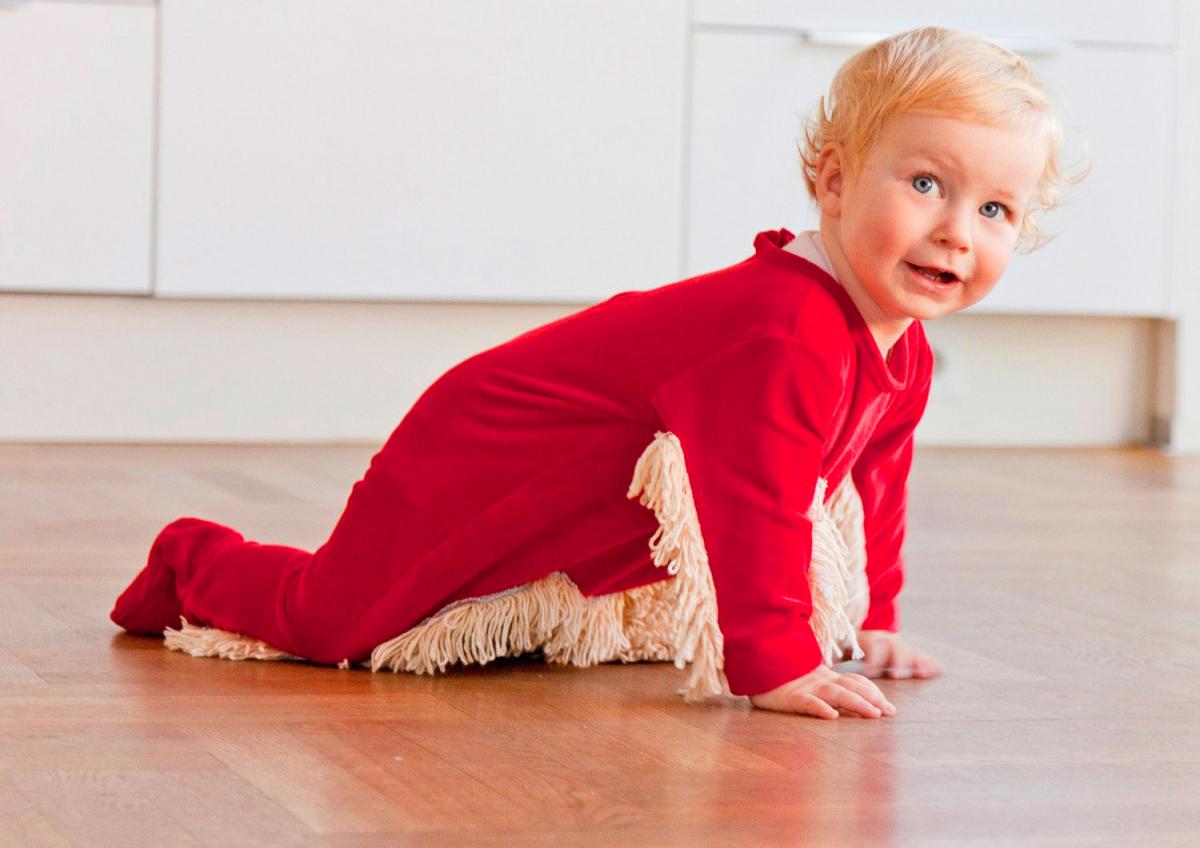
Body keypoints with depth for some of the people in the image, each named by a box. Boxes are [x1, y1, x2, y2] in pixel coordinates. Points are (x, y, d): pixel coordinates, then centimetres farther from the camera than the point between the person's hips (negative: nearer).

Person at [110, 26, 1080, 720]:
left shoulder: (905, 358, -4)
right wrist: (774, 664, -39)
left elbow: (870, 483, 12)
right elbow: (757, 503, -40)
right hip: (483, 458, -9)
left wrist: (870, 623, 13)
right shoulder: (786, 330, -36)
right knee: (334, 615, -2)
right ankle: (198, 562, 25)